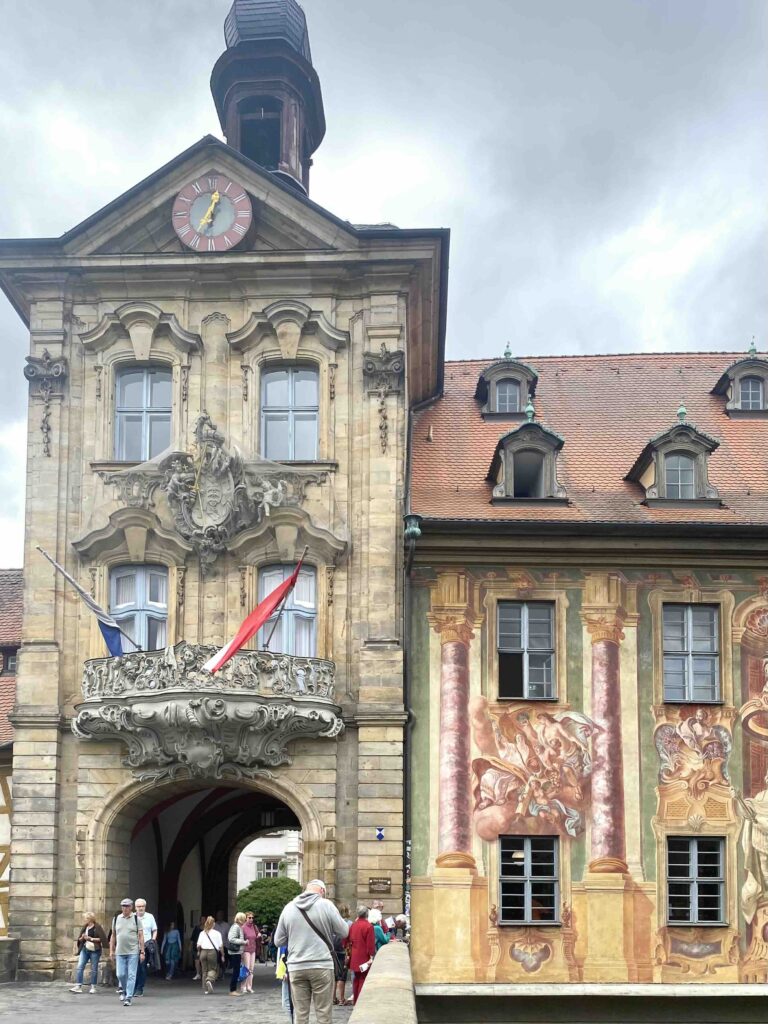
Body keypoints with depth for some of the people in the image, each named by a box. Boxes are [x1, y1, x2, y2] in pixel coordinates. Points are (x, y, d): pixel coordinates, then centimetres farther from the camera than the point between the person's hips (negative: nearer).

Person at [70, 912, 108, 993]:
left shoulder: (97, 927, -7)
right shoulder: (84, 927, 11)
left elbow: (102, 938, -13)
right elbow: (79, 939, 19)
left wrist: (91, 938, -14)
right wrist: (82, 938, -4)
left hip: (94, 951, -5)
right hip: (85, 949, 5)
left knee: (94, 969, 1)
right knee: (80, 967, -6)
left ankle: (93, 987, 11)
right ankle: (78, 986, -6)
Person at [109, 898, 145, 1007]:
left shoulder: (136, 919, 1)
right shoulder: (116, 919, 8)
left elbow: (141, 936, -1)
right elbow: (113, 936, 14)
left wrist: (142, 952, -6)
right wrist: (111, 951, 10)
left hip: (133, 952, -2)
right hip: (120, 952, 2)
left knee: (131, 975, -5)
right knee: (120, 974, 1)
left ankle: (128, 997, -2)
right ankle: (123, 989, 30)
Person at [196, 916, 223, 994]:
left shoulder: (202, 933, 6)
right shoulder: (217, 933, 0)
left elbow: (198, 945, 3)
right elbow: (221, 946, -2)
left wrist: (198, 952, 21)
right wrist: (222, 955, 7)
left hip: (203, 952, 3)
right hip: (213, 952, -3)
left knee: (204, 970, 11)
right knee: (213, 969, 8)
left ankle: (205, 989, 9)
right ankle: (209, 980, -23)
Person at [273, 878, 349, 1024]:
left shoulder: (289, 908, 5)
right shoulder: (326, 905, -4)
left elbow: (278, 941, 10)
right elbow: (344, 932, 2)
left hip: (296, 967, 3)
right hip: (322, 966, -3)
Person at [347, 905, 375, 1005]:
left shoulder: (353, 926, 5)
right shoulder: (368, 926, -14)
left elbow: (349, 941, 11)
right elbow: (371, 943, -17)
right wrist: (371, 956, -14)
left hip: (354, 958, 6)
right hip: (364, 958, -6)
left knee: (356, 979, 15)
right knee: (363, 979, -2)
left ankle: (355, 1001, 20)